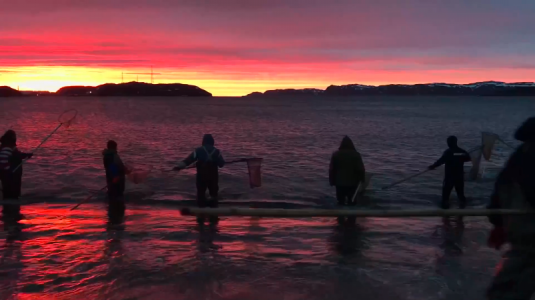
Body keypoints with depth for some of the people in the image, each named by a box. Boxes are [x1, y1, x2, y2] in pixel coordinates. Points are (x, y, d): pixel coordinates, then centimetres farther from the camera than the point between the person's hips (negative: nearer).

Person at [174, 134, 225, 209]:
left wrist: (180, 166, -16)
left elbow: (189, 159, -14)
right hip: (213, 175, 1)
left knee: (201, 191, 9)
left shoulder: (199, 150, -6)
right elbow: (222, 164, 1)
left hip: (201, 175, -1)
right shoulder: (216, 151, -2)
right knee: (213, 192, 14)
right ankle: (213, 205, 18)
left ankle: (201, 206, 8)